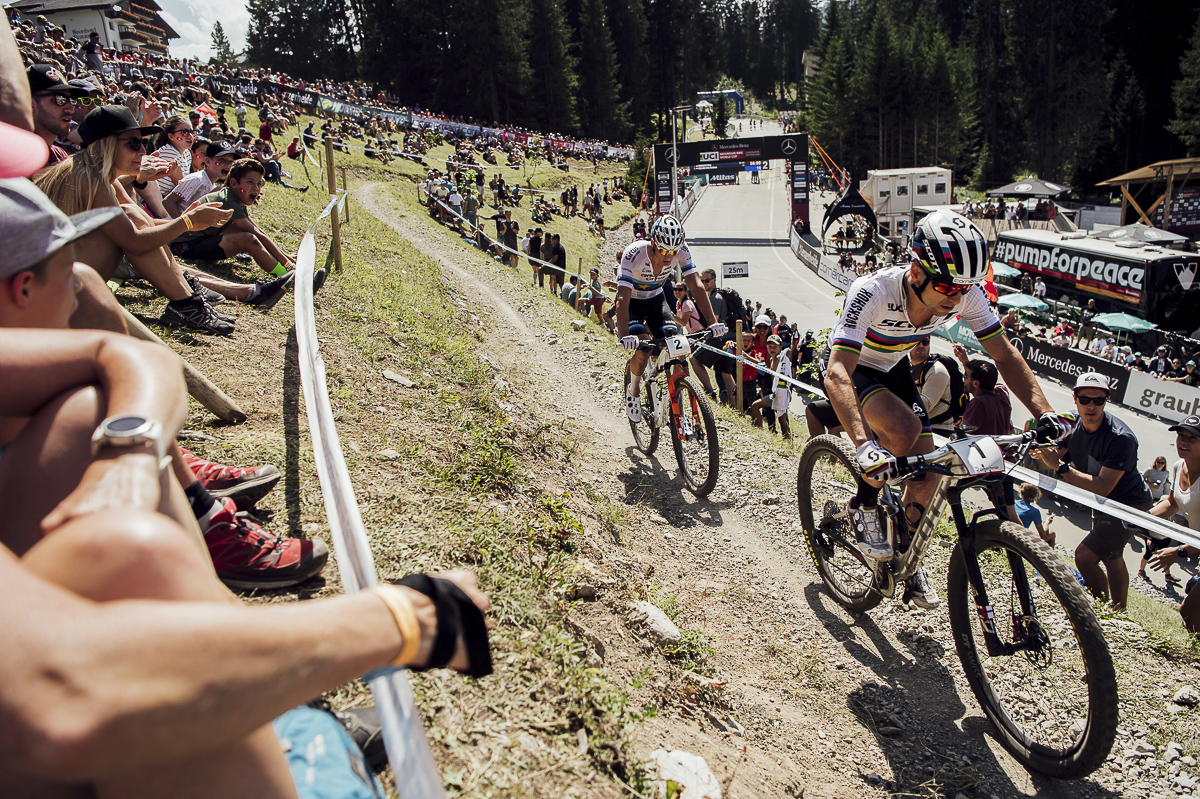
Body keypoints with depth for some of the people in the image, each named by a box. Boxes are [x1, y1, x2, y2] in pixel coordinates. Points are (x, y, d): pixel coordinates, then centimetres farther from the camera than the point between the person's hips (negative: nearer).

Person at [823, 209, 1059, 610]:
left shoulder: (966, 295, -24)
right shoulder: (872, 293, -39)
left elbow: (1004, 355, -13)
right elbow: (837, 372, -47)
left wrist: (1045, 413, -26)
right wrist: (863, 445, -60)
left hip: (892, 369, 5)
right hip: (850, 367, -5)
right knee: (904, 429, -32)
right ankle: (865, 506, -4)